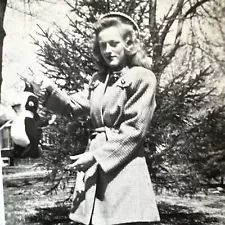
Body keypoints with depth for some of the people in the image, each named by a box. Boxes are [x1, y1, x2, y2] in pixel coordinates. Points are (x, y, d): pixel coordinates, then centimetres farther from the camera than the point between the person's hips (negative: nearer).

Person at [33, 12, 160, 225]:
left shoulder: (142, 77, -5)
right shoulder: (98, 79, 17)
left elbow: (134, 129, -11)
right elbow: (74, 107, 20)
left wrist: (96, 156, -13)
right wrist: (50, 90, 1)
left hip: (124, 168, -6)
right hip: (96, 169, 6)